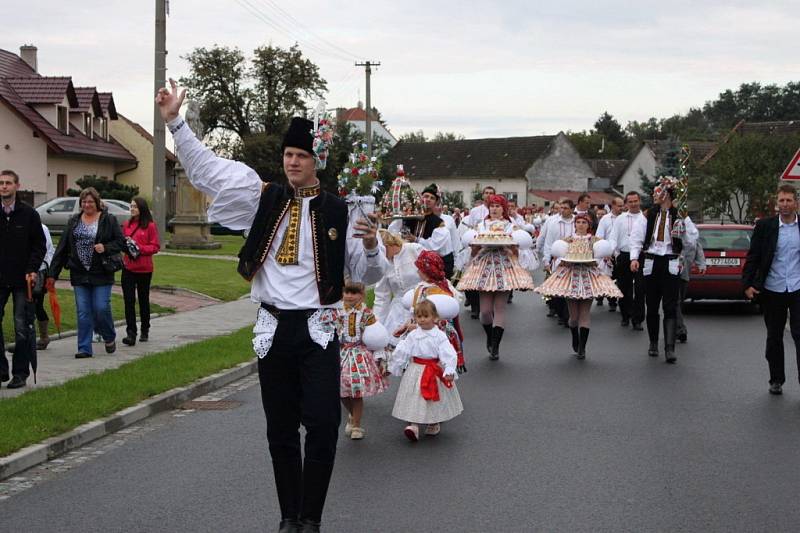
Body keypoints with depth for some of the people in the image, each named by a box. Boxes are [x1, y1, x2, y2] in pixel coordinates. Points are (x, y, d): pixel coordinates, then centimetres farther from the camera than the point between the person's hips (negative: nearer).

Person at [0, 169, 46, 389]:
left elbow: (40, 245, 1)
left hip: (22, 280, -2)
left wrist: (32, 270, -10)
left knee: (23, 328, 2)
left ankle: (20, 373, 9)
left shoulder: (28, 214, 0)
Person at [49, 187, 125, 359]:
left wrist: (106, 247, -19)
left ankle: (110, 338, 22)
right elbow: (62, 248, 9)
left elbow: (121, 241, 1)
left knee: (101, 308, -5)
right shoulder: (73, 221, 9)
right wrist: (53, 273, 5)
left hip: (101, 274, -3)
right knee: (83, 312, 2)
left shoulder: (108, 220, -2)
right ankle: (84, 348, 7)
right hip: (79, 274, 3)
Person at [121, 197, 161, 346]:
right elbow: (121, 242, 17)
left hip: (144, 268, -3)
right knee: (129, 300, -6)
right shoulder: (127, 224, 9)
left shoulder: (150, 226, -6)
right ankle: (131, 333, -7)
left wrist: (140, 248, -19)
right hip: (128, 267, 3)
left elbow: (155, 247, -7)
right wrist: (125, 244, -6)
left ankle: (145, 331, 26)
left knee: (143, 300, 12)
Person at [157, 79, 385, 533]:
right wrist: (175, 122, -3)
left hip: (317, 329, -3)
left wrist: (371, 246, -19)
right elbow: (206, 169, 3)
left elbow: (368, 275, 2)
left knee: (322, 425, -8)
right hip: (273, 328, 3)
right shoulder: (265, 199, 4)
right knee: (281, 428, 10)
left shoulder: (338, 212, -2)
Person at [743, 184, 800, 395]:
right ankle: (776, 380, 24)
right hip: (772, 291, 1)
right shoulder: (765, 226, 0)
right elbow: (753, 257, 1)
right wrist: (747, 284, -6)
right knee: (774, 338, 12)